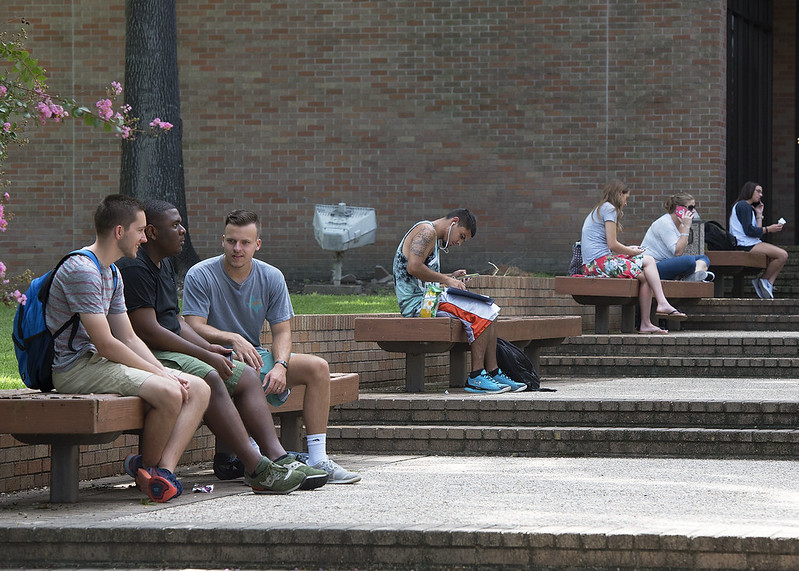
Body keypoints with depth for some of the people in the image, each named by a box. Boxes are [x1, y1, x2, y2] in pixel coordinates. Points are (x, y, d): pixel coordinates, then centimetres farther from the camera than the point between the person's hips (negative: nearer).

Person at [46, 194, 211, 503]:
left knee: (199, 390, -4)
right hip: (75, 367, -10)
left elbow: (129, 338, 15)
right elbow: (105, 344, -20)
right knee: (168, 393, -29)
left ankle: (163, 469, -18)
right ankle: (146, 465, -6)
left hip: (99, 362, 10)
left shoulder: (112, 274, 18)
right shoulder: (81, 270, -16)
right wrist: (157, 373, -13)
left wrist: (164, 371, -1)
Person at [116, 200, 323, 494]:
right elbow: (148, 330, -20)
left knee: (247, 376, 1)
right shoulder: (133, 268, -14)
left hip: (170, 350, 11)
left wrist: (209, 348, 4)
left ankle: (277, 456, -12)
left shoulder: (164, 264, 20)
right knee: (208, 378, -33)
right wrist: (205, 356, -16)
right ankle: (257, 469, -34)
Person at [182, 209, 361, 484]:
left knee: (318, 367, -11)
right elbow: (195, 328, -18)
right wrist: (233, 339, -35)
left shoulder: (272, 278, 4)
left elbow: (282, 331, 1)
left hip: (255, 356, 6)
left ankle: (318, 459, -15)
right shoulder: (200, 276, -9)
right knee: (248, 371, -39)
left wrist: (280, 366, -20)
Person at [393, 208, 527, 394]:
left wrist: (451, 277, 11)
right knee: (481, 313, -18)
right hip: (417, 302, -11)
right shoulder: (426, 231, -9)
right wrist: (446, 280, -16)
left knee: (488, 312, 6)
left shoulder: (433, 238, 23)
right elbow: (413, 267, -23)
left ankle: (493, 373, 2)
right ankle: (476, 377, -17)